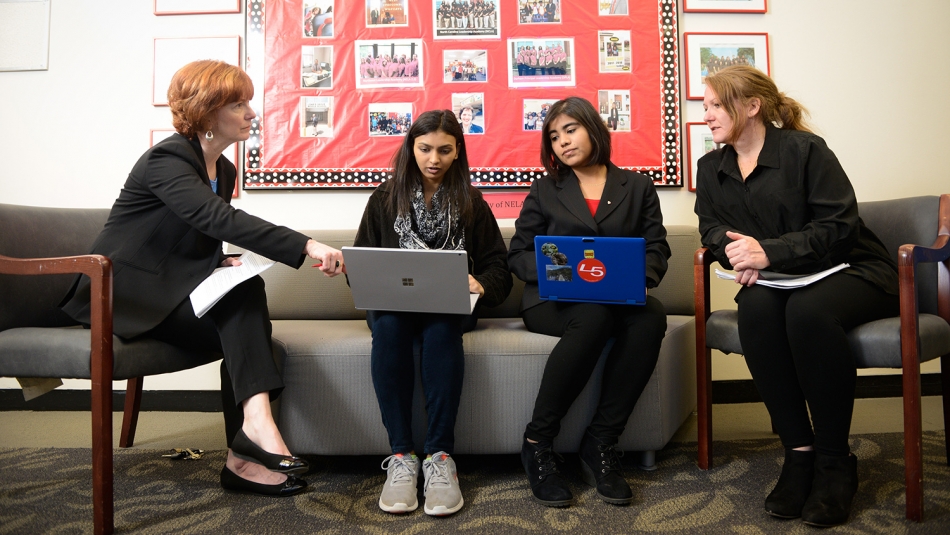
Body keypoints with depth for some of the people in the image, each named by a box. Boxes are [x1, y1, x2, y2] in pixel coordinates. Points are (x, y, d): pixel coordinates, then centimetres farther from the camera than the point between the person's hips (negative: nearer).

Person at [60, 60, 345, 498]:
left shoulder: (223, 170, 11)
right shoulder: (167, 159, -17)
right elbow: (221, 219, -35)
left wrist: (222, 263, -6)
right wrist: (307, 246, -43)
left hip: (172, 290, 7)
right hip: (125, 292, -7)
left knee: (245, 333, -20)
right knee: (245, 300, -28)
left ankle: (243, 458, -21)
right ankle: (256, 421, -37)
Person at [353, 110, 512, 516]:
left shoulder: (471, 203, 11)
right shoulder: (385, 198, 12)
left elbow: (498, 268, 5)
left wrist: (480, 285, -18)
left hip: (450, 306, 0)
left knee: (441, 327, -36)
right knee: (388, 326, -35)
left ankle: (440, 454, -33)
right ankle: (401, 454, -31)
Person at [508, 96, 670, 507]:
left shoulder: (638, 187, 18)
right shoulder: (545, 189, 17)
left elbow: (657, 249, 7)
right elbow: (518, 255, 9)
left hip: (622, 298, 2)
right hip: (553, 299, -1)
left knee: (651, 315, -33)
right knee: (594, 315, -36)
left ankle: (601, 443, -24)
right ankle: (537, 442, -24)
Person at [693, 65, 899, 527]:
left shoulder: (804, 149, -8)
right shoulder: (711, 168, 11)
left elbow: (838, 226, -14)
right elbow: (711, 228, 9)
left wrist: (769, 253, -25)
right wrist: (736, 250, -14)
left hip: (849, 270, -4)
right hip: (777, 282, 4)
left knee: (808, 310, -37)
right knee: (756, 308, -32)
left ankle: (835, 462, -20)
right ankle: (799, 451, -24)